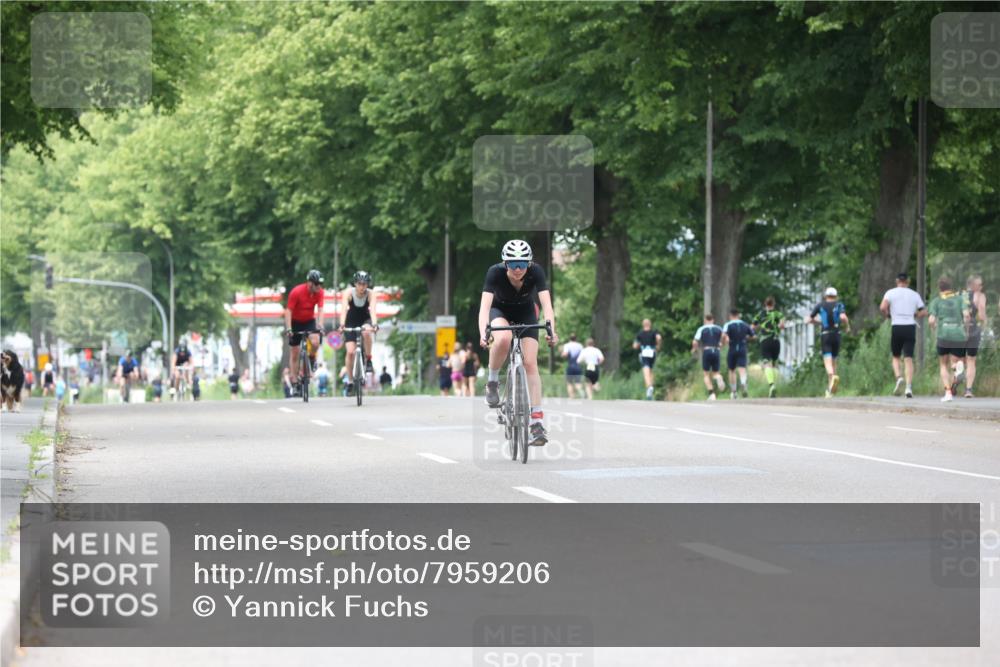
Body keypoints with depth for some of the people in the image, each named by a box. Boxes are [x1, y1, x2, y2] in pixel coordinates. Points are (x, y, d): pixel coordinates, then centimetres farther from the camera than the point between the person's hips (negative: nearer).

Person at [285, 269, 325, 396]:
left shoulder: (319, 292, -14)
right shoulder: (296, 292, -25)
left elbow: (320, 309, -17)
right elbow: (288, 311, -23)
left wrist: (320, 325, -32)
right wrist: (288, 329, -31)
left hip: (309, 320, 2)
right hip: (296, 322, -2)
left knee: (315, 342, -26)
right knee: (295, 352, 0)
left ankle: (312, 358, 7)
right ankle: (294, 382, 6)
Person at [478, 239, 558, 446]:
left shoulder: (536, 272, -30)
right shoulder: (495, 272, -33)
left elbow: (546, 303, -36)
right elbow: (485, 304, -41)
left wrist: (551, 330, -53)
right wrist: (483, 333, -56)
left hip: (526, 312, 1)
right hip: (500, 310, -1)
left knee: (530, 363, -13)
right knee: (503, 339, -36)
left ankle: (537, 421, -12)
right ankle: (492, 382, -10)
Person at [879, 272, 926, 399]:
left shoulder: (891, 293, 3)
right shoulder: (914, 295, 10)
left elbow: (883, 307, -12)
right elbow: (924, 312, 8)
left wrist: (888, 315, 7)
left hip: (897, 327, -1)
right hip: (911, 327, 1)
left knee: (896, 357, 15)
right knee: (908, 358, 0)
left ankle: (899, 377, -11)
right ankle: (909, 386, -14)